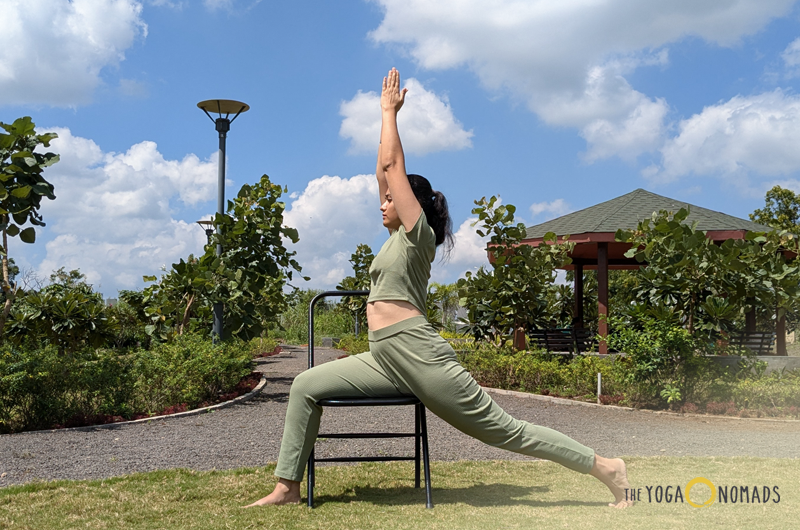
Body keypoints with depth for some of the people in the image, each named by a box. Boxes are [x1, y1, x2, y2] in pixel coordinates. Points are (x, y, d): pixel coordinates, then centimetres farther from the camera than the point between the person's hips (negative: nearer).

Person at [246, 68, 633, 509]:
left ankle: (605, 468, 9)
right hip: (387, 360, 9)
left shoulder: (418, 233, -3)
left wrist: (389, 110, 6)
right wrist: (386, 114, 22)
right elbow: (384, 170, 21)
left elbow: (392, 164, -4)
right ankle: (288, 486, 5)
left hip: (419, 356, -9)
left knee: (504, 430, -3)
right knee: (306, 386, 1)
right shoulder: (398, 237, 19)